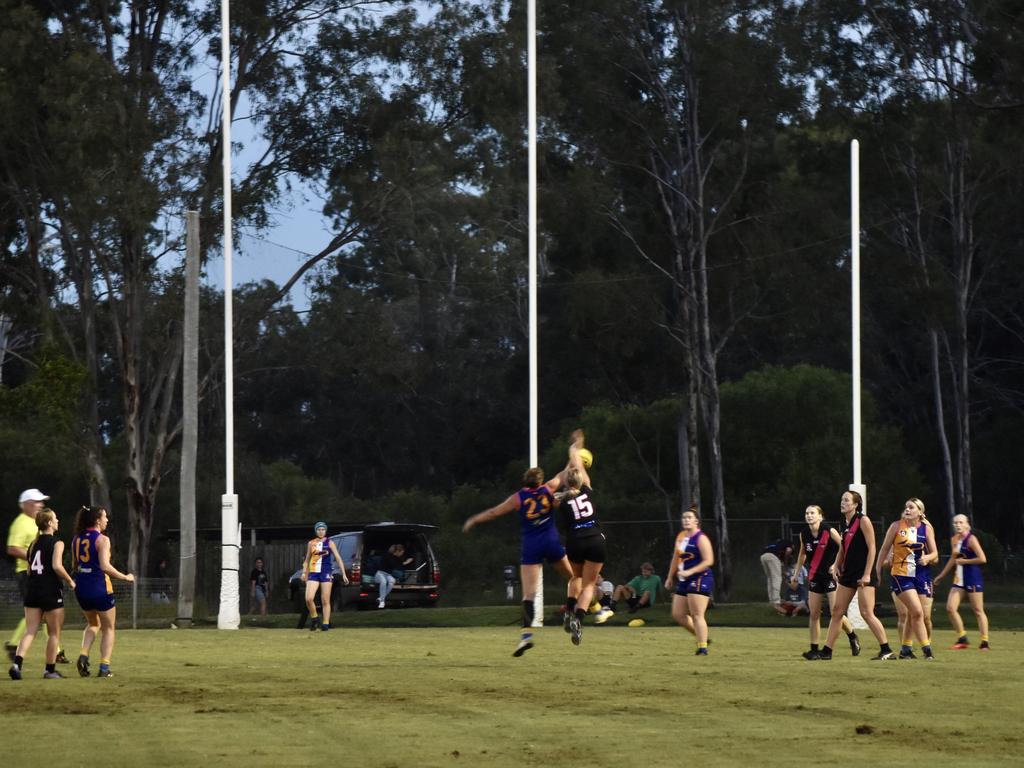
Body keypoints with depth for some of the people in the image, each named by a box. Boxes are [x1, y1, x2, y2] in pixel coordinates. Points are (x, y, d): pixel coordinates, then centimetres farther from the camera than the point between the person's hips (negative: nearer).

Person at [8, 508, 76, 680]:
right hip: (51, 591, -5)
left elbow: (29, 571, 12)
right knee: (54, 633, 9)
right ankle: (50, 669, 13)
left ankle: (17, 663, -18)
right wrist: (70, 581, -7)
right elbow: (57, 566, -20)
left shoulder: (33, 544, 12)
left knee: (30, 631, 2)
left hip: (32, 589, 5)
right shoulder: (57, 543, -8)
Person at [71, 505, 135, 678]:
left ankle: (83, 655, 5)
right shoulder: (102, 539, -13)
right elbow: (105, 566, -22)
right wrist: (125, 577, -13)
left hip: (81, 587, 6)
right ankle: (104, 667, 3)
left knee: (93, 624, 27)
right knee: (108, 628, 10)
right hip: (100, 588, -6)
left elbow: (75, 566, 13)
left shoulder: (77, 539, 8)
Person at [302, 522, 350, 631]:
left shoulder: (329, 543, 5)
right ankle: (314, 618, 8)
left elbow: (338, 558, 4)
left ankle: (325, 623, 1)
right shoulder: (311, 543, 12)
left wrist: (343, 574, -2)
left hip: (326, 573, -2)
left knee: (325, 601, -3)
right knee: (308, 598, -13)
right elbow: (307, 559, 20)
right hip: (313, 573, 2)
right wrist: (304, 572, 8)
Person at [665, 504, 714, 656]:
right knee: (678, 614, 7)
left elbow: (708, 561, -18)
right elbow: (676, 558, 24)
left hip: (700, 580, -9)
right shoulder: (681, 537, 14)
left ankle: (703, 647, -10)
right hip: (684, 581, 9)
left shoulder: (701, 539, -11)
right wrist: (670, 578, 26)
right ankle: (701, 637, 22)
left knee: (697, 615, -12)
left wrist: (690, 572, -24)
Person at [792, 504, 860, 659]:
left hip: (831, 575, -5)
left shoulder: (829, 531, -13)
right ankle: (814, 649, 6)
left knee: (836, 613, -10)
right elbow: (802, 554, 18)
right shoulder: (804, 534, 3)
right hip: (815, 578, 5)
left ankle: (853, 638, 15)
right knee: (813, 614, 1)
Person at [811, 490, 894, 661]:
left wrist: (867, 574, -17)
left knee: (866, 613, -11)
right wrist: (836, 566, 5)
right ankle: (826, 651, 11)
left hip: (863, 574, -8)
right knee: (837, 611, 7)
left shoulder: (863, 521, -10)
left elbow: (872, 548, -13)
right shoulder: (843, 524, 12)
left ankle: (886, 650, -4)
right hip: (848, 573, 8)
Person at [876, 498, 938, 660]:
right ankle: (926, 648, -10)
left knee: (911, 614, 7)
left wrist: (927, 558, -18)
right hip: (900, 575, -3)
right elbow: (885, 549, 4)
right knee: (917, 612, -14)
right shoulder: (897, 526, -2)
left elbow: (934, 553, 5)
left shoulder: (926, 529, 4)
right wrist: (877, 571, 2)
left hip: (920, 574, 3)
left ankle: (905, 649, 21)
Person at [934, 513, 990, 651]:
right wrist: (942, 575, 29)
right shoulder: (954, 540, 11)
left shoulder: (971, 539, -12)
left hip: (973, 578, -7)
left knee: (978, 611, -2)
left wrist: (963, 561, -13)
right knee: (950, 608, -3)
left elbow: (982, 559, -18)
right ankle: (962, 639, 6)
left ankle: (985, 643, 3)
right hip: (959, 578, 7)